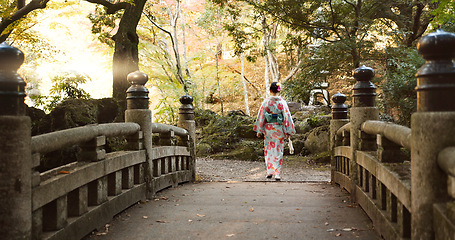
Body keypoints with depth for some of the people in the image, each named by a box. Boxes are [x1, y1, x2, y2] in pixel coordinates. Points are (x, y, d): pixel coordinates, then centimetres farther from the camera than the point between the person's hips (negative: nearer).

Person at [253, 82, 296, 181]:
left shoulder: (266, 102, -5)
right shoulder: (282, 102, -6)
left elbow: (261, 116, -2)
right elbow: (287, 116, -4)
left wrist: (259, 130, 6)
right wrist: (288, 131, 3)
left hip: (268, 128, 1)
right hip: (279, 129, -1)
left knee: (268, 150, 13)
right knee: (278, 151, 6)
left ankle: (269, 171, 15)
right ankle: (277, 173, 2)